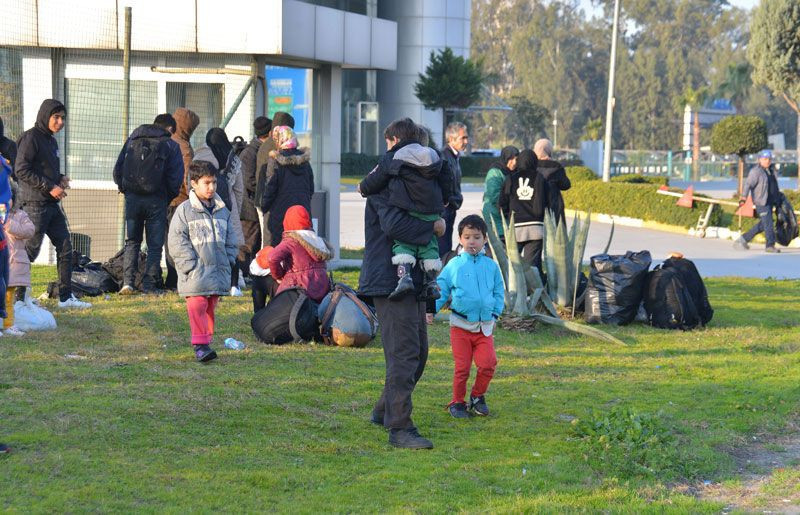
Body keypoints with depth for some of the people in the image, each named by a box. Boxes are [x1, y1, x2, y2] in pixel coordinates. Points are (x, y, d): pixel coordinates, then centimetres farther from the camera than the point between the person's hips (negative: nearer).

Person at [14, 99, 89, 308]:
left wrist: (60, 179, 5)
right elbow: (21, 170, -17)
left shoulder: (51, 140, 18)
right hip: (35, 203, -9)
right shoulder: (31, 138, -10)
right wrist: (50, 186, -18)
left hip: (52, 204, 9)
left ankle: (66, 297, 10)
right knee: (30, 250, -5)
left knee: (65, 248, 6)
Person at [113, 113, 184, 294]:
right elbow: (175, 178, -5)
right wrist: (168, 198, 9)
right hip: (156, 201, -3)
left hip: (132, 198, 3)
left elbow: (118, 169, 9)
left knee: (132, 242, 11)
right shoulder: (171, 146, 2)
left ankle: (128, 281, -2)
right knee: (155, 245, 6)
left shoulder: (133, 139, 12)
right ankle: (149, 284, 1)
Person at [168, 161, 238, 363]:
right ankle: (200, 344, -7)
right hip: (195, 274, -5)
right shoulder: (185, 210, -4)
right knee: (197, 307, -9)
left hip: (218, 271, 5)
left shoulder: (222, 211, 11)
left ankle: (206, 342, 19)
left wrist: (228, 262, 6)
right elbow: (177, 241, -8)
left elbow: (230, 241, 19)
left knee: (210, 308, 10)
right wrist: (191, 267, -13)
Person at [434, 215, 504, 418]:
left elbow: (499, 292, 15)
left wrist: (495, 313, 6)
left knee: (488, 363, -11)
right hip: (460, 325, -2)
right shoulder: (454, 265, -1)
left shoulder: (491, 266, 6)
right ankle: (457, 402, 16)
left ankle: (477, 397, 11)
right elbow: (441, 290, 3)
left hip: (484, 326, 2)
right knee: (462, 368, 0)